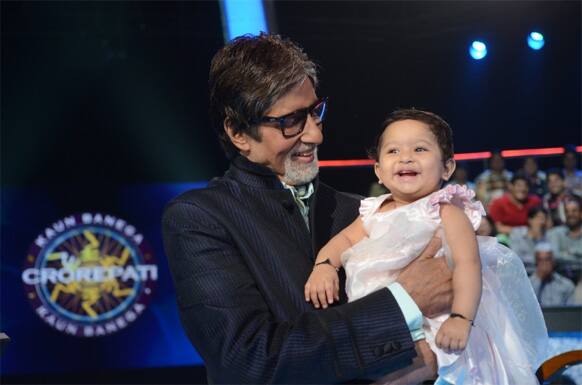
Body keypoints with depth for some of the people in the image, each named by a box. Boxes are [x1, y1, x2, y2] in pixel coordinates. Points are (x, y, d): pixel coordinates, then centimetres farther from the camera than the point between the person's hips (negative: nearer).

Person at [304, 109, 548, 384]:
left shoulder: (446, 212, -6)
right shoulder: (373, 213, 14)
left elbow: (468, 264, -16)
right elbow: (345, 240, 12)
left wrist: (461, 318, -30)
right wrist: (324, 266, -12)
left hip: (436, 332, -6)